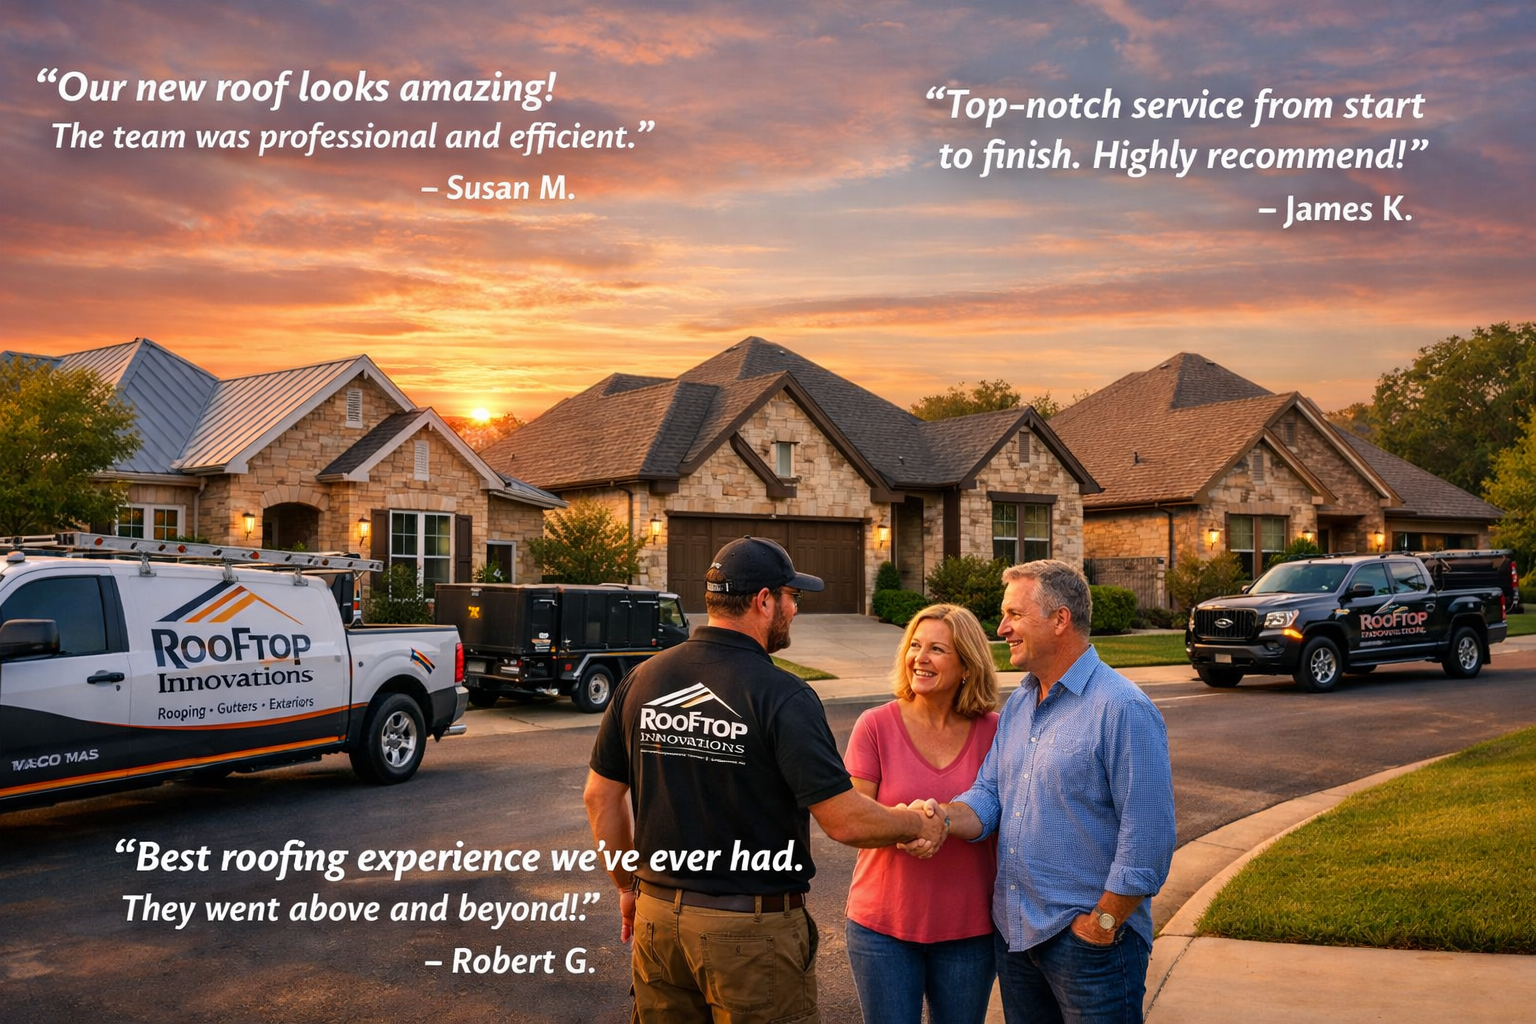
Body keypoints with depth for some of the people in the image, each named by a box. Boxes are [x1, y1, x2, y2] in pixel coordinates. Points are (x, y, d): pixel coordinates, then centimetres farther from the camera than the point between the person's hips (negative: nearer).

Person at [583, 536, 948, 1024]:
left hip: (659, 915, 5)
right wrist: (918, 824, 0)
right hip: (753, 929, -5)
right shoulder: (782, 696, -17)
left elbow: (601, 795, 7)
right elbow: (845, 821, -19)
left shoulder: (642, 680, 0)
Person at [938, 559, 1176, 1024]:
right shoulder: (1017, 706, 10)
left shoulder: (1123, 709, -17)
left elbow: (1147, 838, -19)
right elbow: (989, 793, 7)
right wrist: (942, 819, -14)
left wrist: (1102, 926, -15)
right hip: (1013, 932, 7)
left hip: (1089, 939, -7)